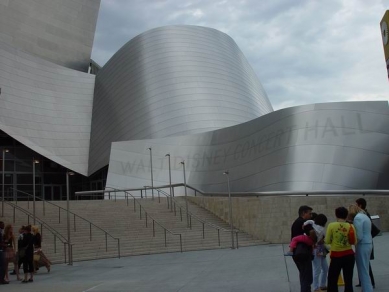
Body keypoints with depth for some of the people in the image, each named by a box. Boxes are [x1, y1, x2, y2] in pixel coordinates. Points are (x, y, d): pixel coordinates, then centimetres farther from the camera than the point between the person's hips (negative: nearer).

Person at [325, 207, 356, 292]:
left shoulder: (331, 225, -11)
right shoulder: (350, 226, -4)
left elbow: (327, 241, -7)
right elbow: (354, 242, 3)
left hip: (336, 256, -3)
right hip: (349, 256, 3)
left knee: (332, 281, 7)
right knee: (348, 280, 10)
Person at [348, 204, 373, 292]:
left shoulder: (357, 218, -15)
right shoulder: (365, 216, 14)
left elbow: (359, 236, -19)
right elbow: (365, 233, 14)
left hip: (362, 246, -9)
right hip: (368, 244, 9)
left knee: (363, 271, -2)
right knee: (365, 270, 16)